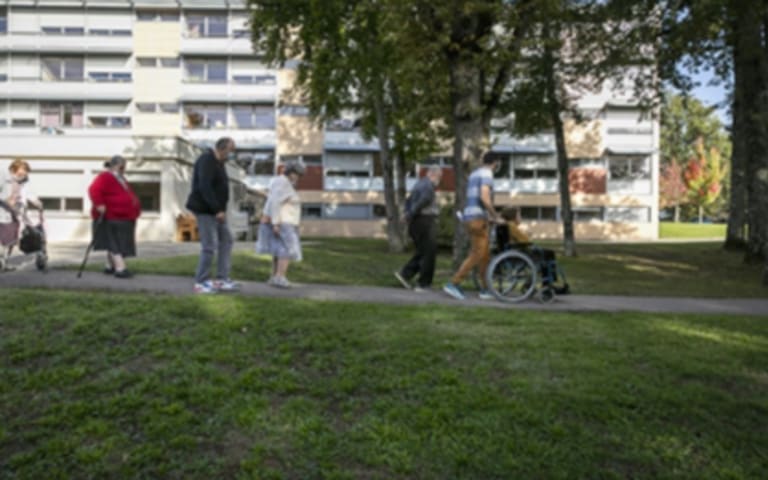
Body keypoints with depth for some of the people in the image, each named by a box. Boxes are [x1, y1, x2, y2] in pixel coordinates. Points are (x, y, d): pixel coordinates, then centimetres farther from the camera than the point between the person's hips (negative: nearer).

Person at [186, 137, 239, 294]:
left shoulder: (218, 162, 16)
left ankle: (222, 279, 12)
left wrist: (221, 209, 9)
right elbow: (204, 187, -25)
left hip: (215, 210, 10)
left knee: (226, 240, 9)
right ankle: (201, 282, 2)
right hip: (205, 210, -10)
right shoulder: (206, 160, -15)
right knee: (209, 246, -9)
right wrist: (218, 210, -26)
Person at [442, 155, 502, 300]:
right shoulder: (486, 174, -8)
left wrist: (489, 216, 29)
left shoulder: (474, 174, 22)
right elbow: (484, 197, -23)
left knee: (485, 255, 13)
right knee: (476, 255, -9)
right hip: (478, 219, -10)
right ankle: (453, 284, -10)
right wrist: (496, 216, -13)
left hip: (470, 218, 10)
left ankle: (485, 289, 16)